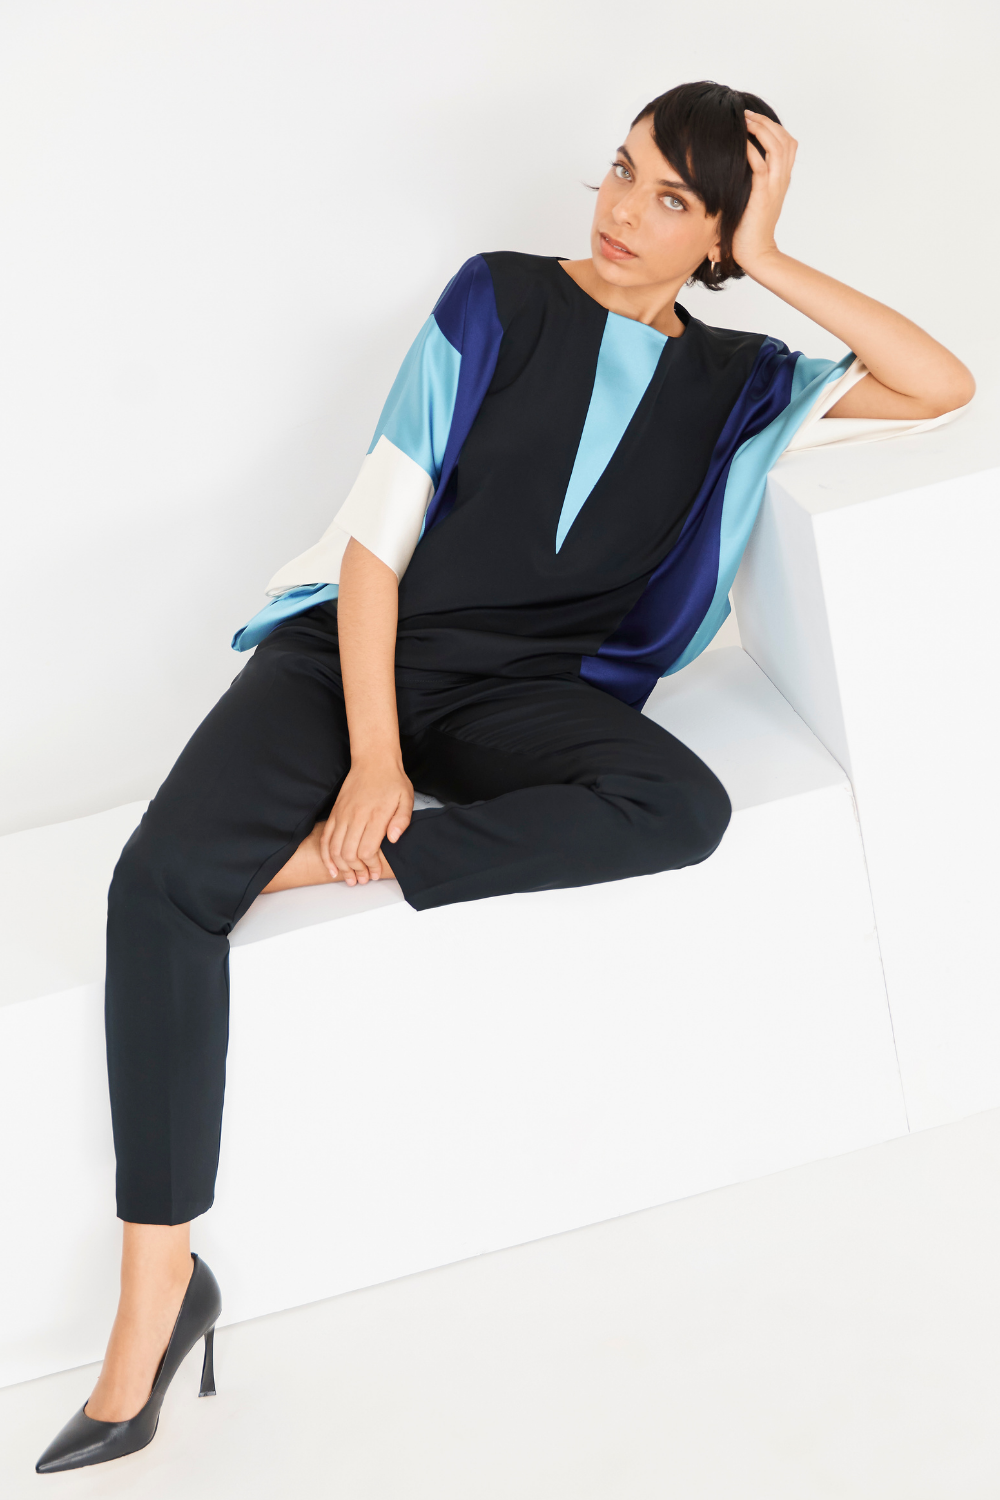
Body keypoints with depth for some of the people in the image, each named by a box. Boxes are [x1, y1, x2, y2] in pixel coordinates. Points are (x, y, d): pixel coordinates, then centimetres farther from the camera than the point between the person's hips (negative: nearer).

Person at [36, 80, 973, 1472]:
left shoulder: (738, 381, 13)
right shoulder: (500, 299, 5)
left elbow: (943, 385, 3)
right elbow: (379, 529, -2)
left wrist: (771, 262, 1)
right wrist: (373, 757, -14)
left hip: (522, 693, 2)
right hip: (356, 649, -1)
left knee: (683, 808, -32)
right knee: (164, 877, -27)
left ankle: (334, 861, -25)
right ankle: (158, 1286, -23)